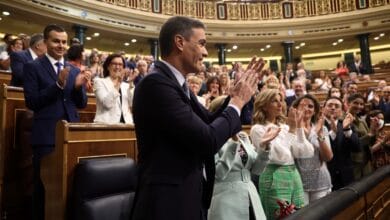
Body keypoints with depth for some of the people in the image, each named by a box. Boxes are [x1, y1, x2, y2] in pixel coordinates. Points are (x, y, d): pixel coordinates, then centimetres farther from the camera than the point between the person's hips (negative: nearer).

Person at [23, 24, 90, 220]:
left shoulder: (75, 70, 12)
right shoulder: (33, 67, 0)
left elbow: (81, 104, 9)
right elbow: (31, 102, -9)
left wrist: (78, 86, -11)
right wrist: (58, 84, -21)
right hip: (46, 136, -4)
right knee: (44, 185, 5)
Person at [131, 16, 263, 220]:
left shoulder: (177, 84, 8)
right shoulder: (156, 82, -21)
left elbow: (209, 123, 13)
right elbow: (207, 140, -26)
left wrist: (234, 96, 4)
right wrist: (237, 102, -11)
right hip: (168, 203, -9)